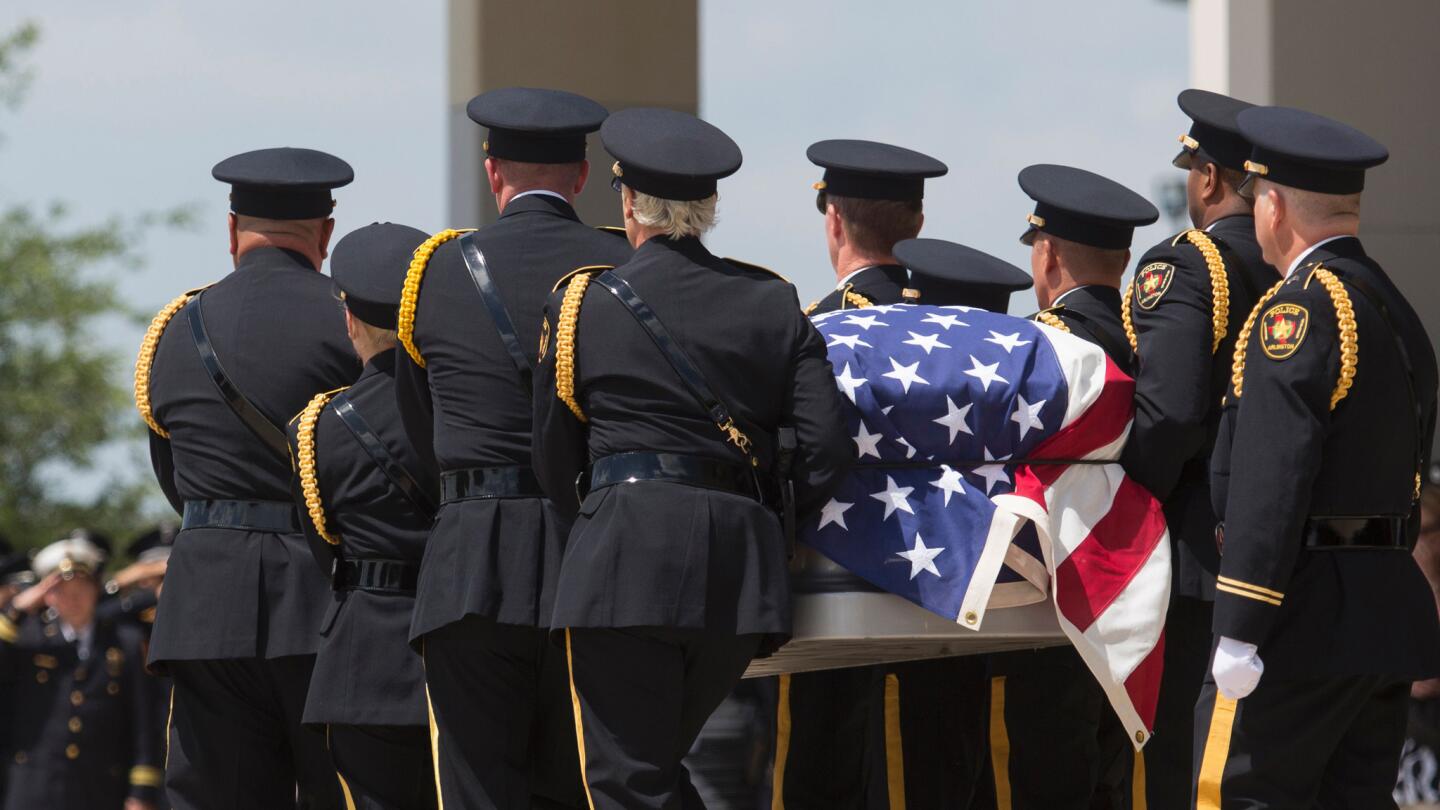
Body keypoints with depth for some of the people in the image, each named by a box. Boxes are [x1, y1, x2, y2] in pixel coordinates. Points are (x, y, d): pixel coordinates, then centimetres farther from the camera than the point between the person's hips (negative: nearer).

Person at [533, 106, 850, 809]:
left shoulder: (582, 304, 3)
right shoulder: (772, 304, 10)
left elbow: (554, 466, 10)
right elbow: (826, 446, 2)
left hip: (624, 566, -4)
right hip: (743, 569, 4)